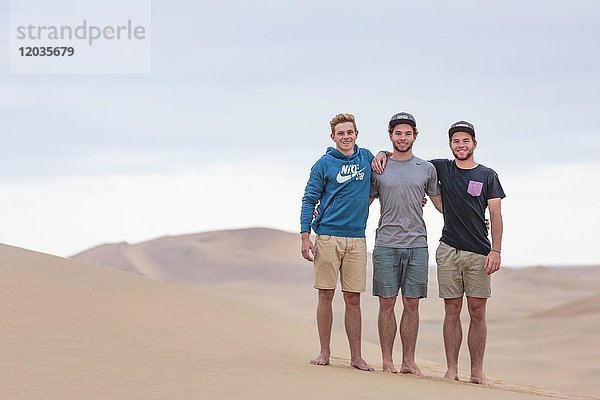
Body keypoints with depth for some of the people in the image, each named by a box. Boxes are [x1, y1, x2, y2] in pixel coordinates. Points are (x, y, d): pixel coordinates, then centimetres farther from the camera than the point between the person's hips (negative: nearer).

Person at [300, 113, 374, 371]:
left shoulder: (366, 157, 12)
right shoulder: (324, 164, 2)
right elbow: (309, 201, 2)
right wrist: (305, 237, -8)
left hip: (357, 238, 2)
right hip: (328, 236, -2)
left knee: (353, 299, 2)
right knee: (326, 295, 0)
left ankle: (356, 357, 5)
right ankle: (324, 352, 7)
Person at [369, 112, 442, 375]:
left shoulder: (426, 169, 10)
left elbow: (439, 202, 19)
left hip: (417, 245, 1)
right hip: (386, 245, -1)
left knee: (412, 304, 2)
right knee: (387, 303, 0)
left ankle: (409, 361, 7)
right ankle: (387, 361, 4)